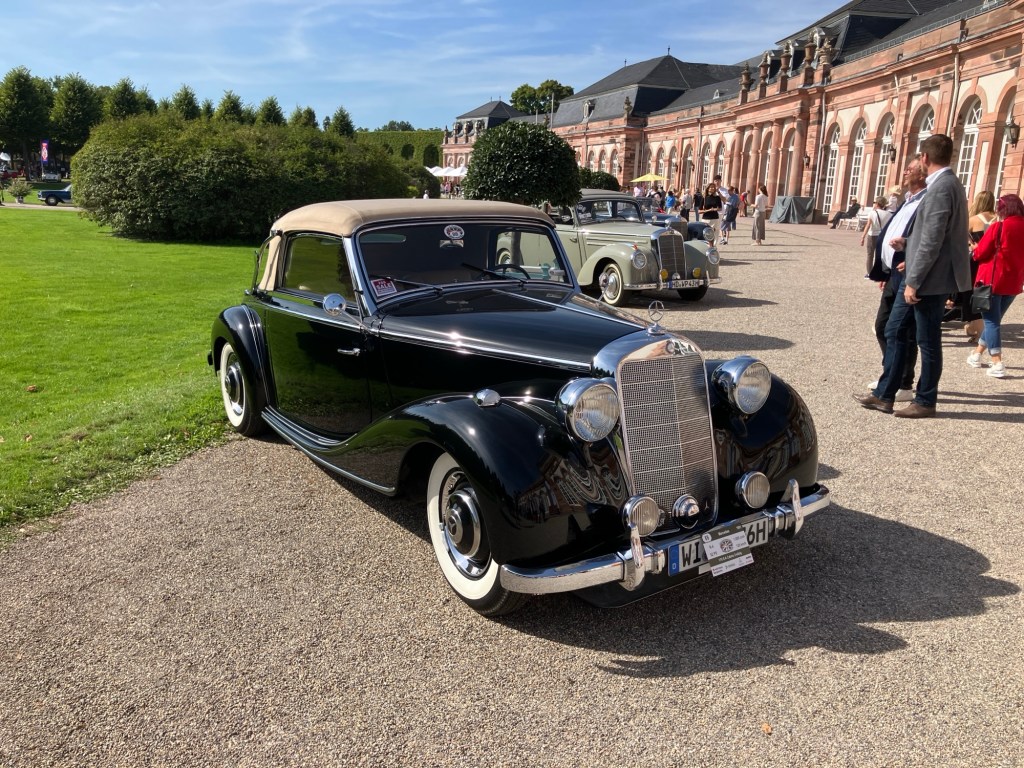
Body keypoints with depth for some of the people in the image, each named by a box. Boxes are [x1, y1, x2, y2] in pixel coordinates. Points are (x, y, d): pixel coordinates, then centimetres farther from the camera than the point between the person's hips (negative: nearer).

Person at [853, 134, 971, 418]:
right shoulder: (946, 184, 14)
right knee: (894, 331, 11)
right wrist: (907, 242, 14)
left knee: (928, 342, 2)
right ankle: (884, 395, 17)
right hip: (919, 277, 10)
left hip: (930, 279, -10)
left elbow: (932, 241, -22)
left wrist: (913, 282, -20)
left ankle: (925, 402, 14)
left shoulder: (941, 188, -18)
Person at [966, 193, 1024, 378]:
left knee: (991, 321, -1)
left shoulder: (997, 228, -13)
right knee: (993, 320, 19)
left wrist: (975, 249, 11)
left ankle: (997, 364, -9)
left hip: (992, 280, -6)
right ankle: (977, 354, 28)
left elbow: (980, 254, -8)